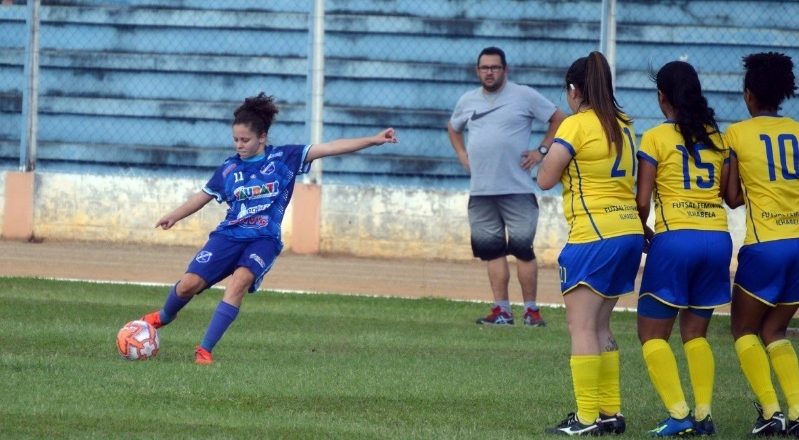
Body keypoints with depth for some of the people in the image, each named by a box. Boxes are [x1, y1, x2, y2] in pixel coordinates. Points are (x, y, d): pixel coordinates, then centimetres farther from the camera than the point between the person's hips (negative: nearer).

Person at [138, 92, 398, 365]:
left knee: (239, 281, -30)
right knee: (189, 284, -11)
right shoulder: (229, 168, 8)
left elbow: (329, 148, -5)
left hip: (264, 239, -2)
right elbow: (204, 196, 21)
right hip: (229, 235, 2)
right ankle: (164, 317, 25)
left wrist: (373, 140, -9)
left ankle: (205, 349, -27)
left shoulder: (284, 158, 1)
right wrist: (174, 217, 16)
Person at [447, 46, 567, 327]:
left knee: (522, 248, -7)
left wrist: (542, 151, -3)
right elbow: (453, 127, 31)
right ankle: (501, 311, 8)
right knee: (491, 250, 4)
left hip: (517, 189, -5)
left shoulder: (525, 96, -2)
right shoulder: (468, 101, 13)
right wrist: (461, 154, 16)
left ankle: (531, 310, -2)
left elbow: (559, 120, 4)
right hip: (480, 189, 5)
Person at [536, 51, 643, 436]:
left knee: (582, 327, -6)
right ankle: (611, 412, 17)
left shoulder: (576, 125, -9)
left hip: (593, 235, -8)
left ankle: (586, 418, -10)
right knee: (600, 326, 16)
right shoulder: (623, 126, 13)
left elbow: (545, 180, -7)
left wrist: (550, 155, 10)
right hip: (629, 231, 8)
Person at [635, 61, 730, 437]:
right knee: (695, 333, 17)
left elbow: (642, 200, -5)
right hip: (718, 237, 5)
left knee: (652, 334, 4)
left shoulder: (656, 138, -2)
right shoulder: (717, 137, 11)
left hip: (675, 238, -5)